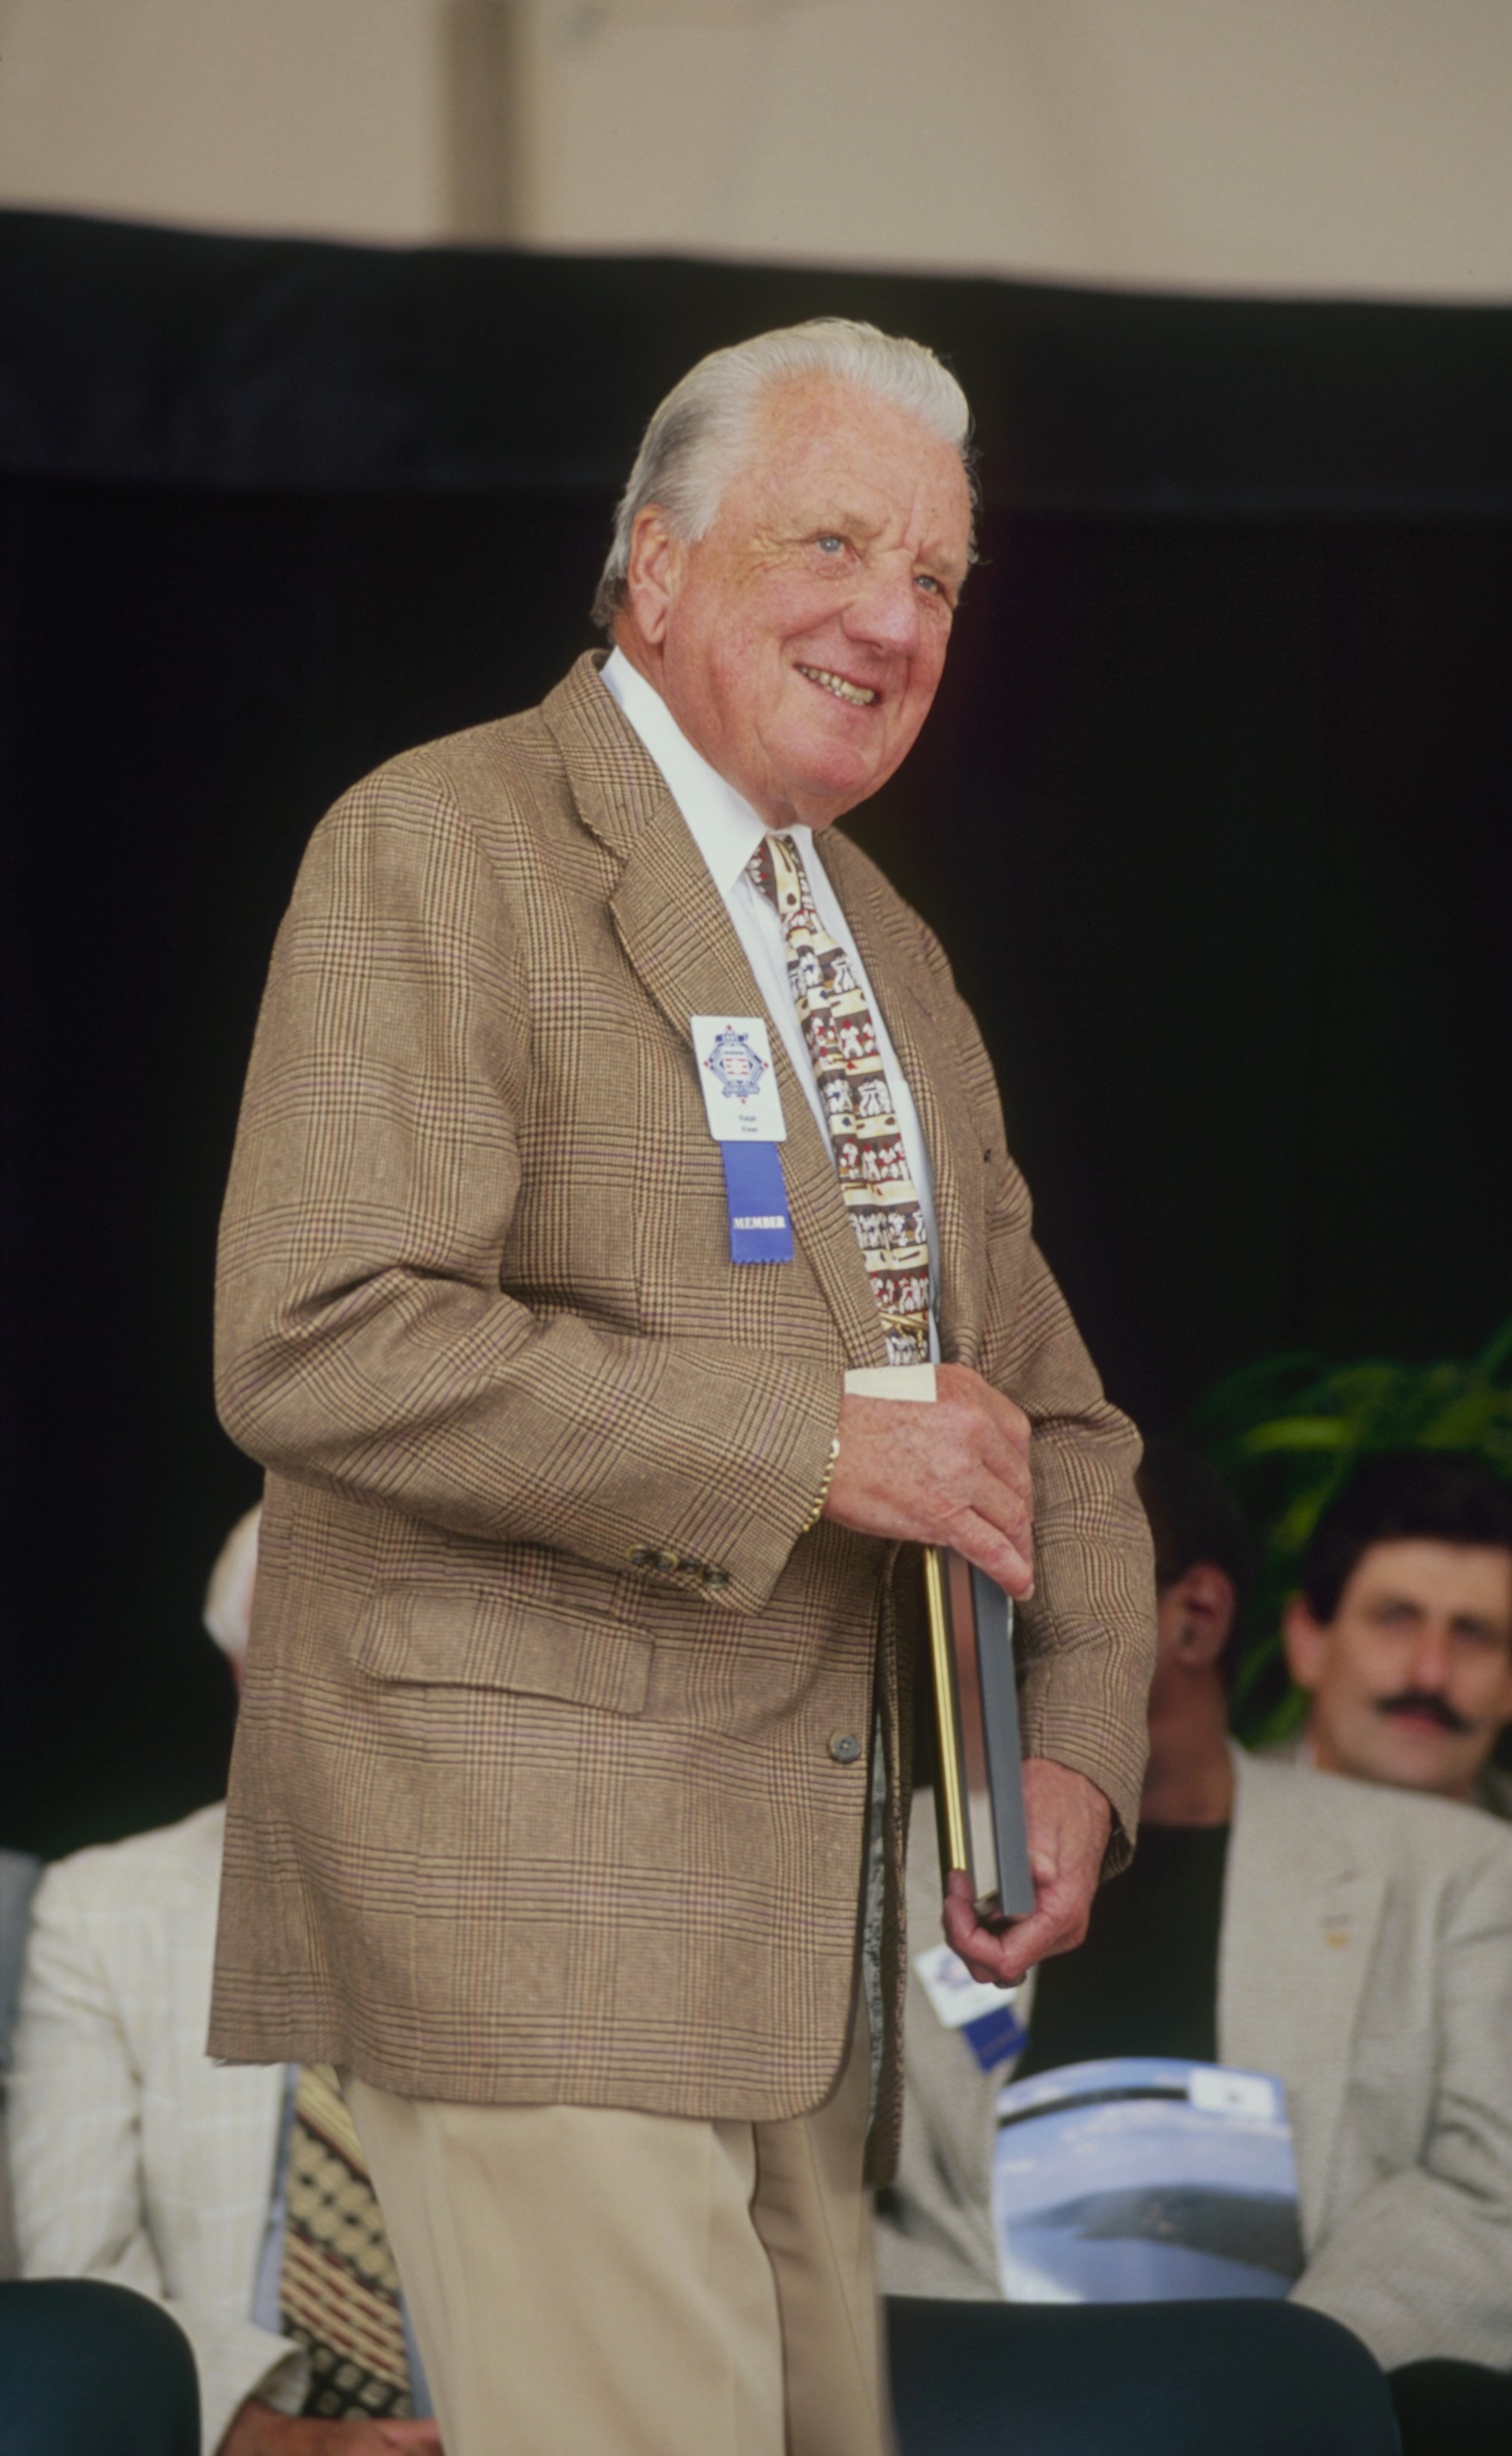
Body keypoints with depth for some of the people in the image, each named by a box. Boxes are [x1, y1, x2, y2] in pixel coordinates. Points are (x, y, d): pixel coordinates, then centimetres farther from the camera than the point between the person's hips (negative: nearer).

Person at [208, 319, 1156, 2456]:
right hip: (529, 1889, -8)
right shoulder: (437, 852, -5)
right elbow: (311, 1346, -18)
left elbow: (1049, 1409, 25)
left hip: (814, 1948, 8)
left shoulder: (892, 955, 20)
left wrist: (1079, 1752, 5)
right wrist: (813, 1448, -18)